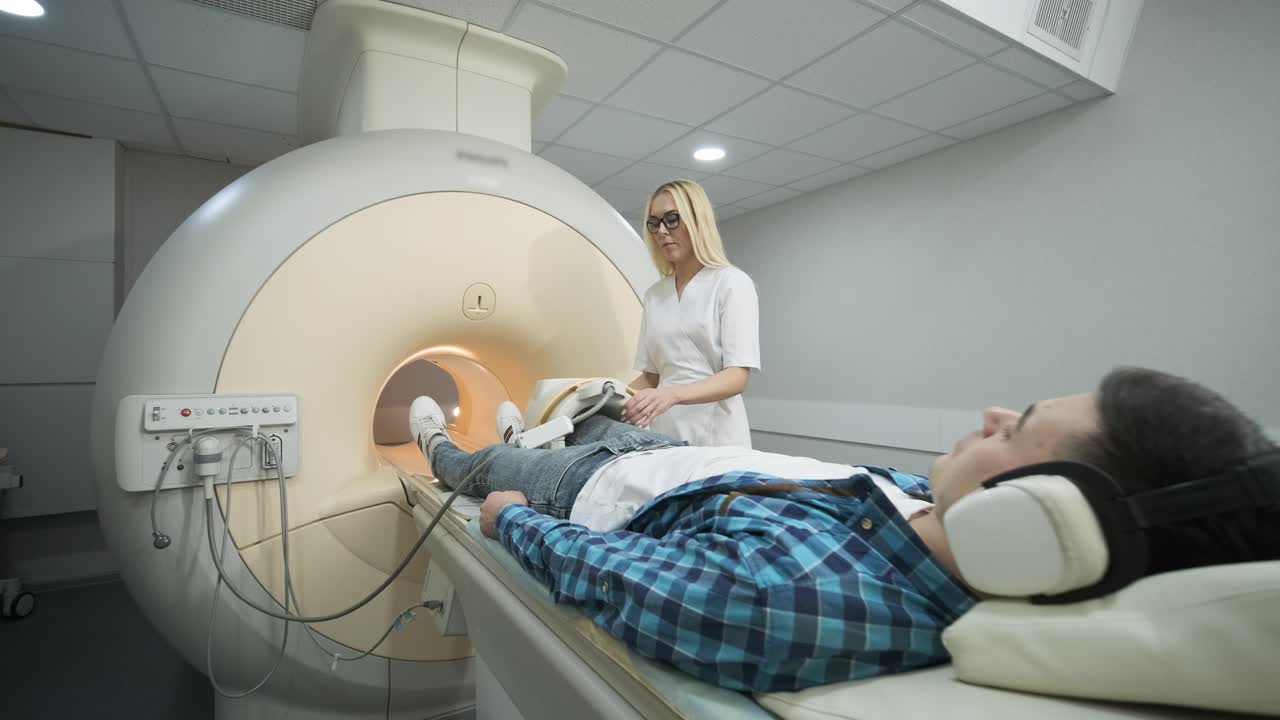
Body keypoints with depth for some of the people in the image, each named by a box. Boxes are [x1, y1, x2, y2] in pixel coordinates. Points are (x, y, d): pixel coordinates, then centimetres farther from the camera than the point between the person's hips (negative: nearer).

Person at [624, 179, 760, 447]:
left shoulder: (733, 283, -6)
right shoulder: (654, 295, 10)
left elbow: (737, 377, -15)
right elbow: (650, 375, 12)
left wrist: (673, 393, -31)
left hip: (715, 436, -4)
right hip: (664, 434, 5)